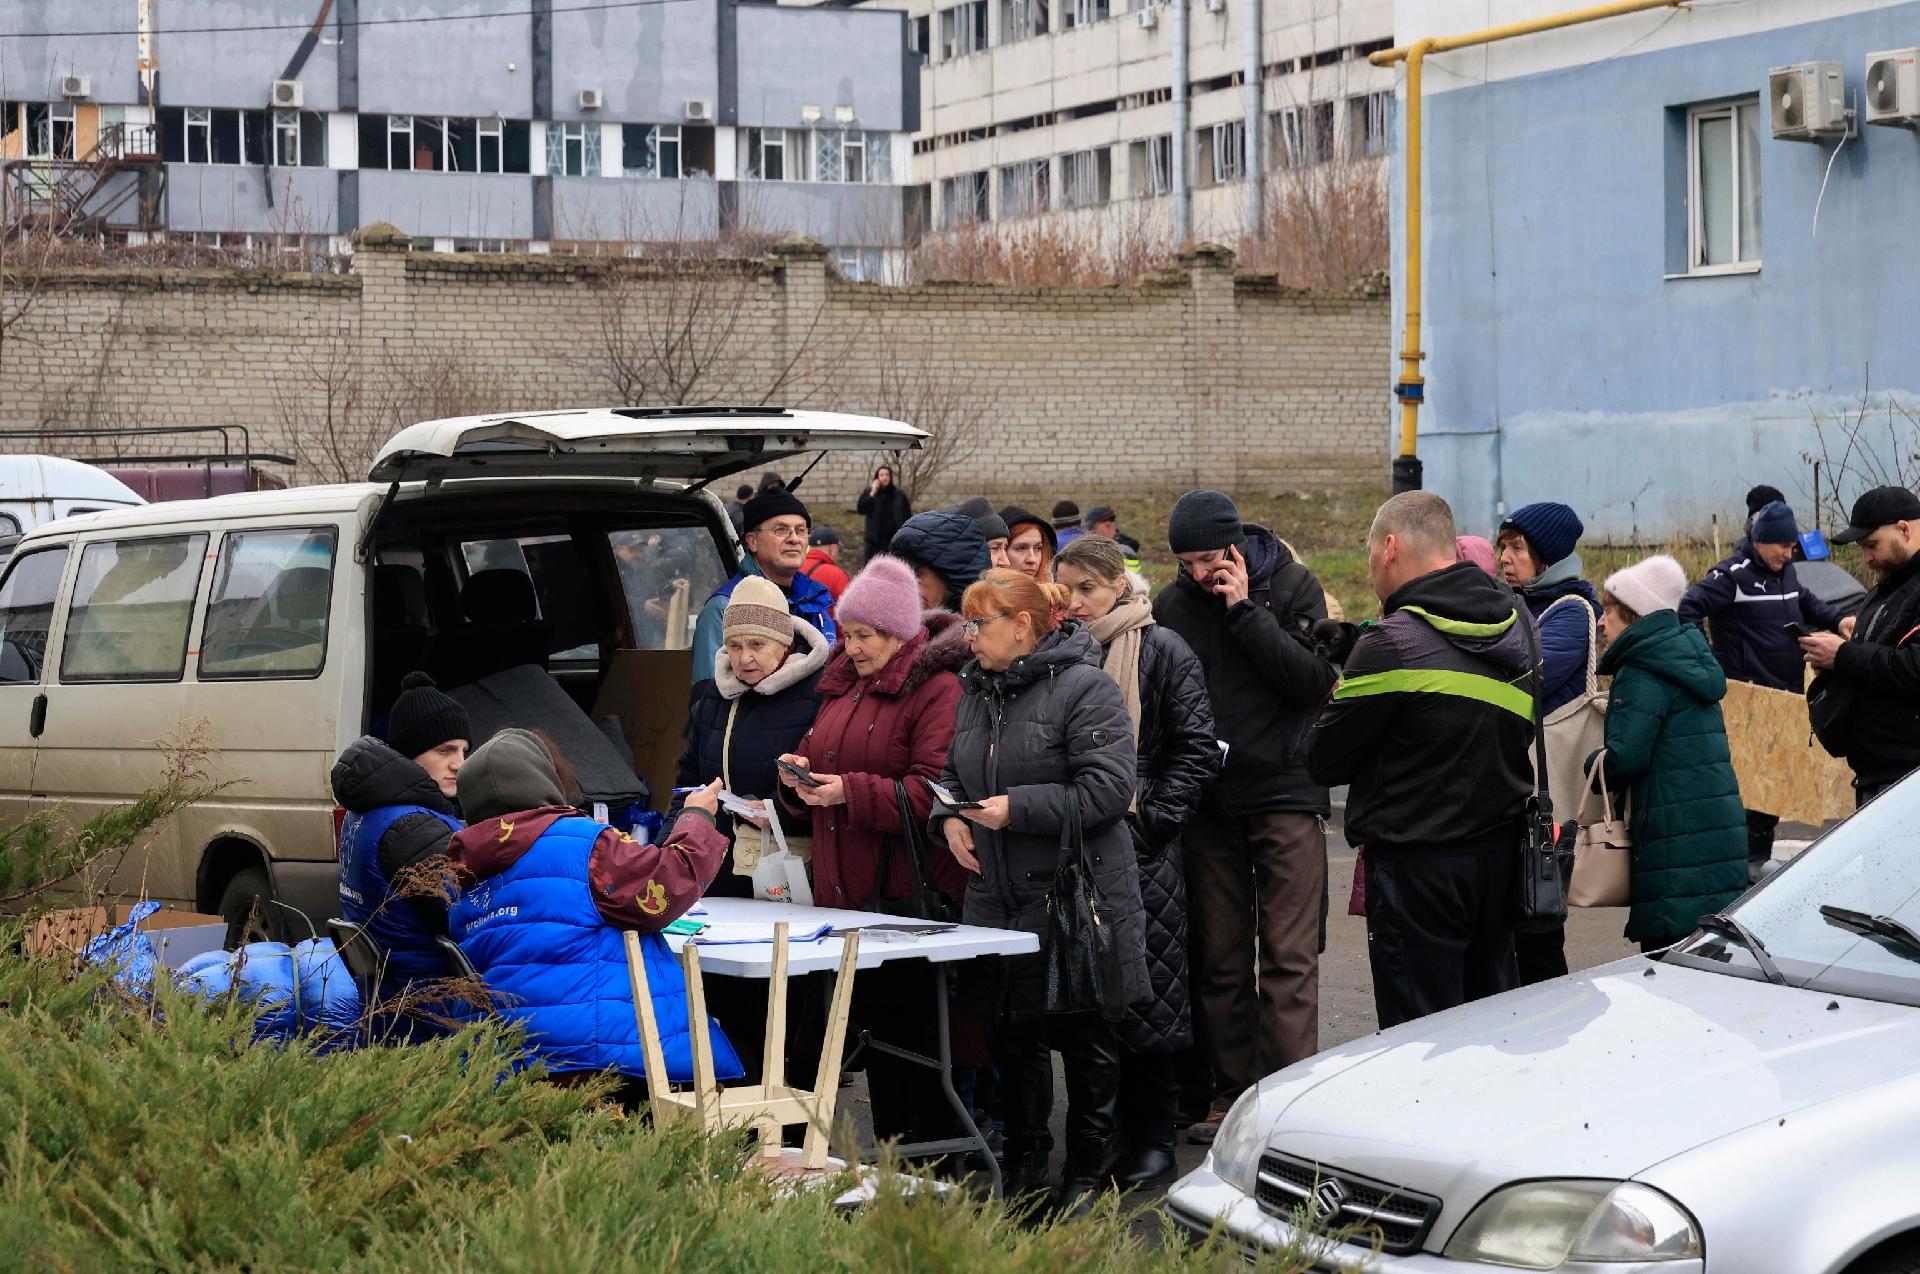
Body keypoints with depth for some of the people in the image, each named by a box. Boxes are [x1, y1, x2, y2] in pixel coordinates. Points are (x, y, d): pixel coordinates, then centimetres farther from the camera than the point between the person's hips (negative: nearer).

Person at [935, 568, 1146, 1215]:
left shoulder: (1085, 689, -11)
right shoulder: (977, 691, 13)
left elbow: (1107, 790, -19)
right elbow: (954, 773, 25)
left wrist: (1017, 809, -20)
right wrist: (948, 816, 3)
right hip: (997, 894, 7)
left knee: (1084, 1039, 3)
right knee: (1009, 1034, 11)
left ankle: (1087, 1173, 15)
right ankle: (1024, 1165, 24)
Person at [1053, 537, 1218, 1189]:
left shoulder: (1162, 651, -2)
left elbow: (1196, 750, -5)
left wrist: (1149, 819, -12)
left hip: (1140, 846, -5)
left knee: (1145, 993, -2)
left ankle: (1151, 1142, 6)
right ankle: (1107, 1131, 14)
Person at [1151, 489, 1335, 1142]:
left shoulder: (1293, 587, -1)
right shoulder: (1173, 605, 6)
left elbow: (1315, 679, -12)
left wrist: (1244, 611, -13)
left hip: (1286, 795, -3)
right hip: (1207, 801, 3)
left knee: (1289, 958, -6)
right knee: (1220, 959, 6)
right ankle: (1232, 1094, 12)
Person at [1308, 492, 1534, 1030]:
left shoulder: (1393, 645, -19)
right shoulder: (1517, 622, 3)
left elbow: (1325, 761, -11)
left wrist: (1340, 699, 9)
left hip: (1418, 866, -7)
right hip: (1501, 853, 7)